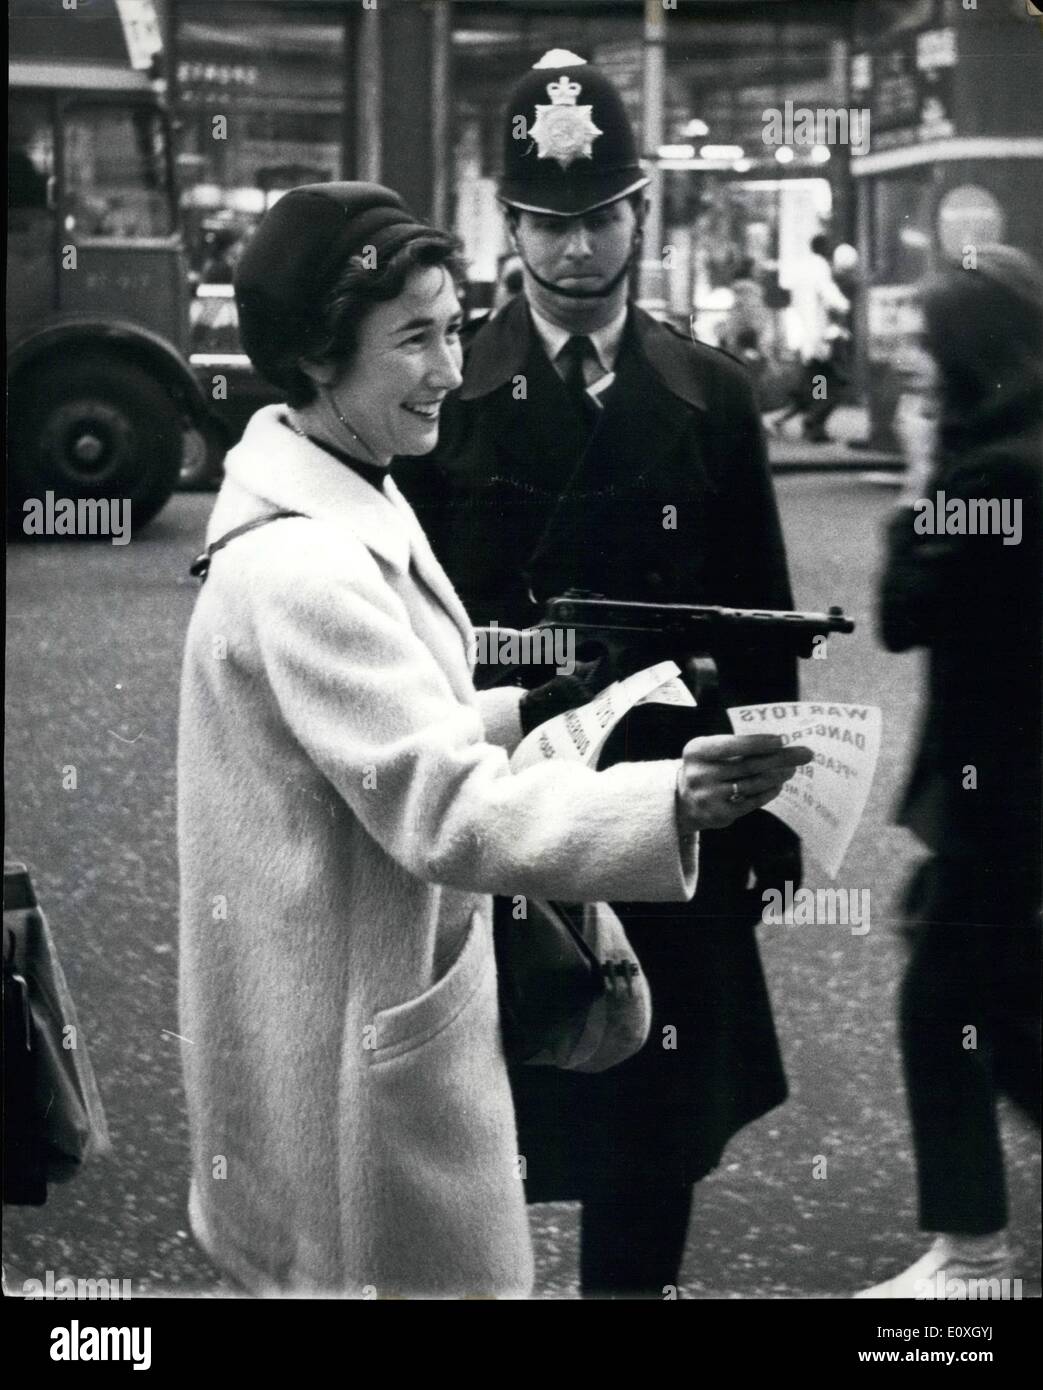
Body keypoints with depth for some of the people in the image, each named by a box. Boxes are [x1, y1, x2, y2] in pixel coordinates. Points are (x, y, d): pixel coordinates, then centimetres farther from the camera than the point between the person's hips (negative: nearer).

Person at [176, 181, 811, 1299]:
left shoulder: (346, 508, 8)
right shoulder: (299, 567, -26)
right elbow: (444, 807, -31)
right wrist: (674, 803, -42)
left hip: (387, 986, 10)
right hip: (361, 1029, -10)